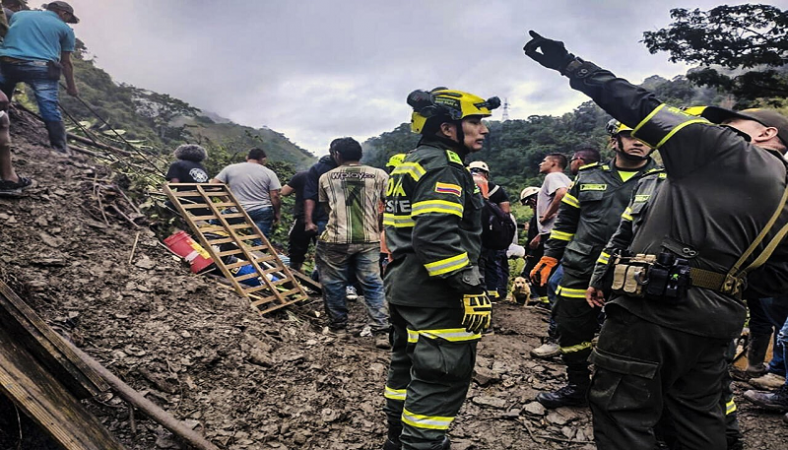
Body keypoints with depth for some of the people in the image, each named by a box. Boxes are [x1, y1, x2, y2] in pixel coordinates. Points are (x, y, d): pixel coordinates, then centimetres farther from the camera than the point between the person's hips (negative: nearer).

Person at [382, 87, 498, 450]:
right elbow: (438, 236, -27)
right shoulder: (441, 166, -15)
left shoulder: (411, 163, 16)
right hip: (436, 297, -11)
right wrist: (473, 289, -23)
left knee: (409, 365, 21)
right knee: (441, 379, -2)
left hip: (405, 288, 11)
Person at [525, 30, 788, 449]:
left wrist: (571, 65, -2)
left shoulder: (724, 150, -2)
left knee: (620, 415, 1)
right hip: (715, 323, 9)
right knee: (699, 415, 25)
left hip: (655, 309, -9)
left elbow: (641, 107, -6)